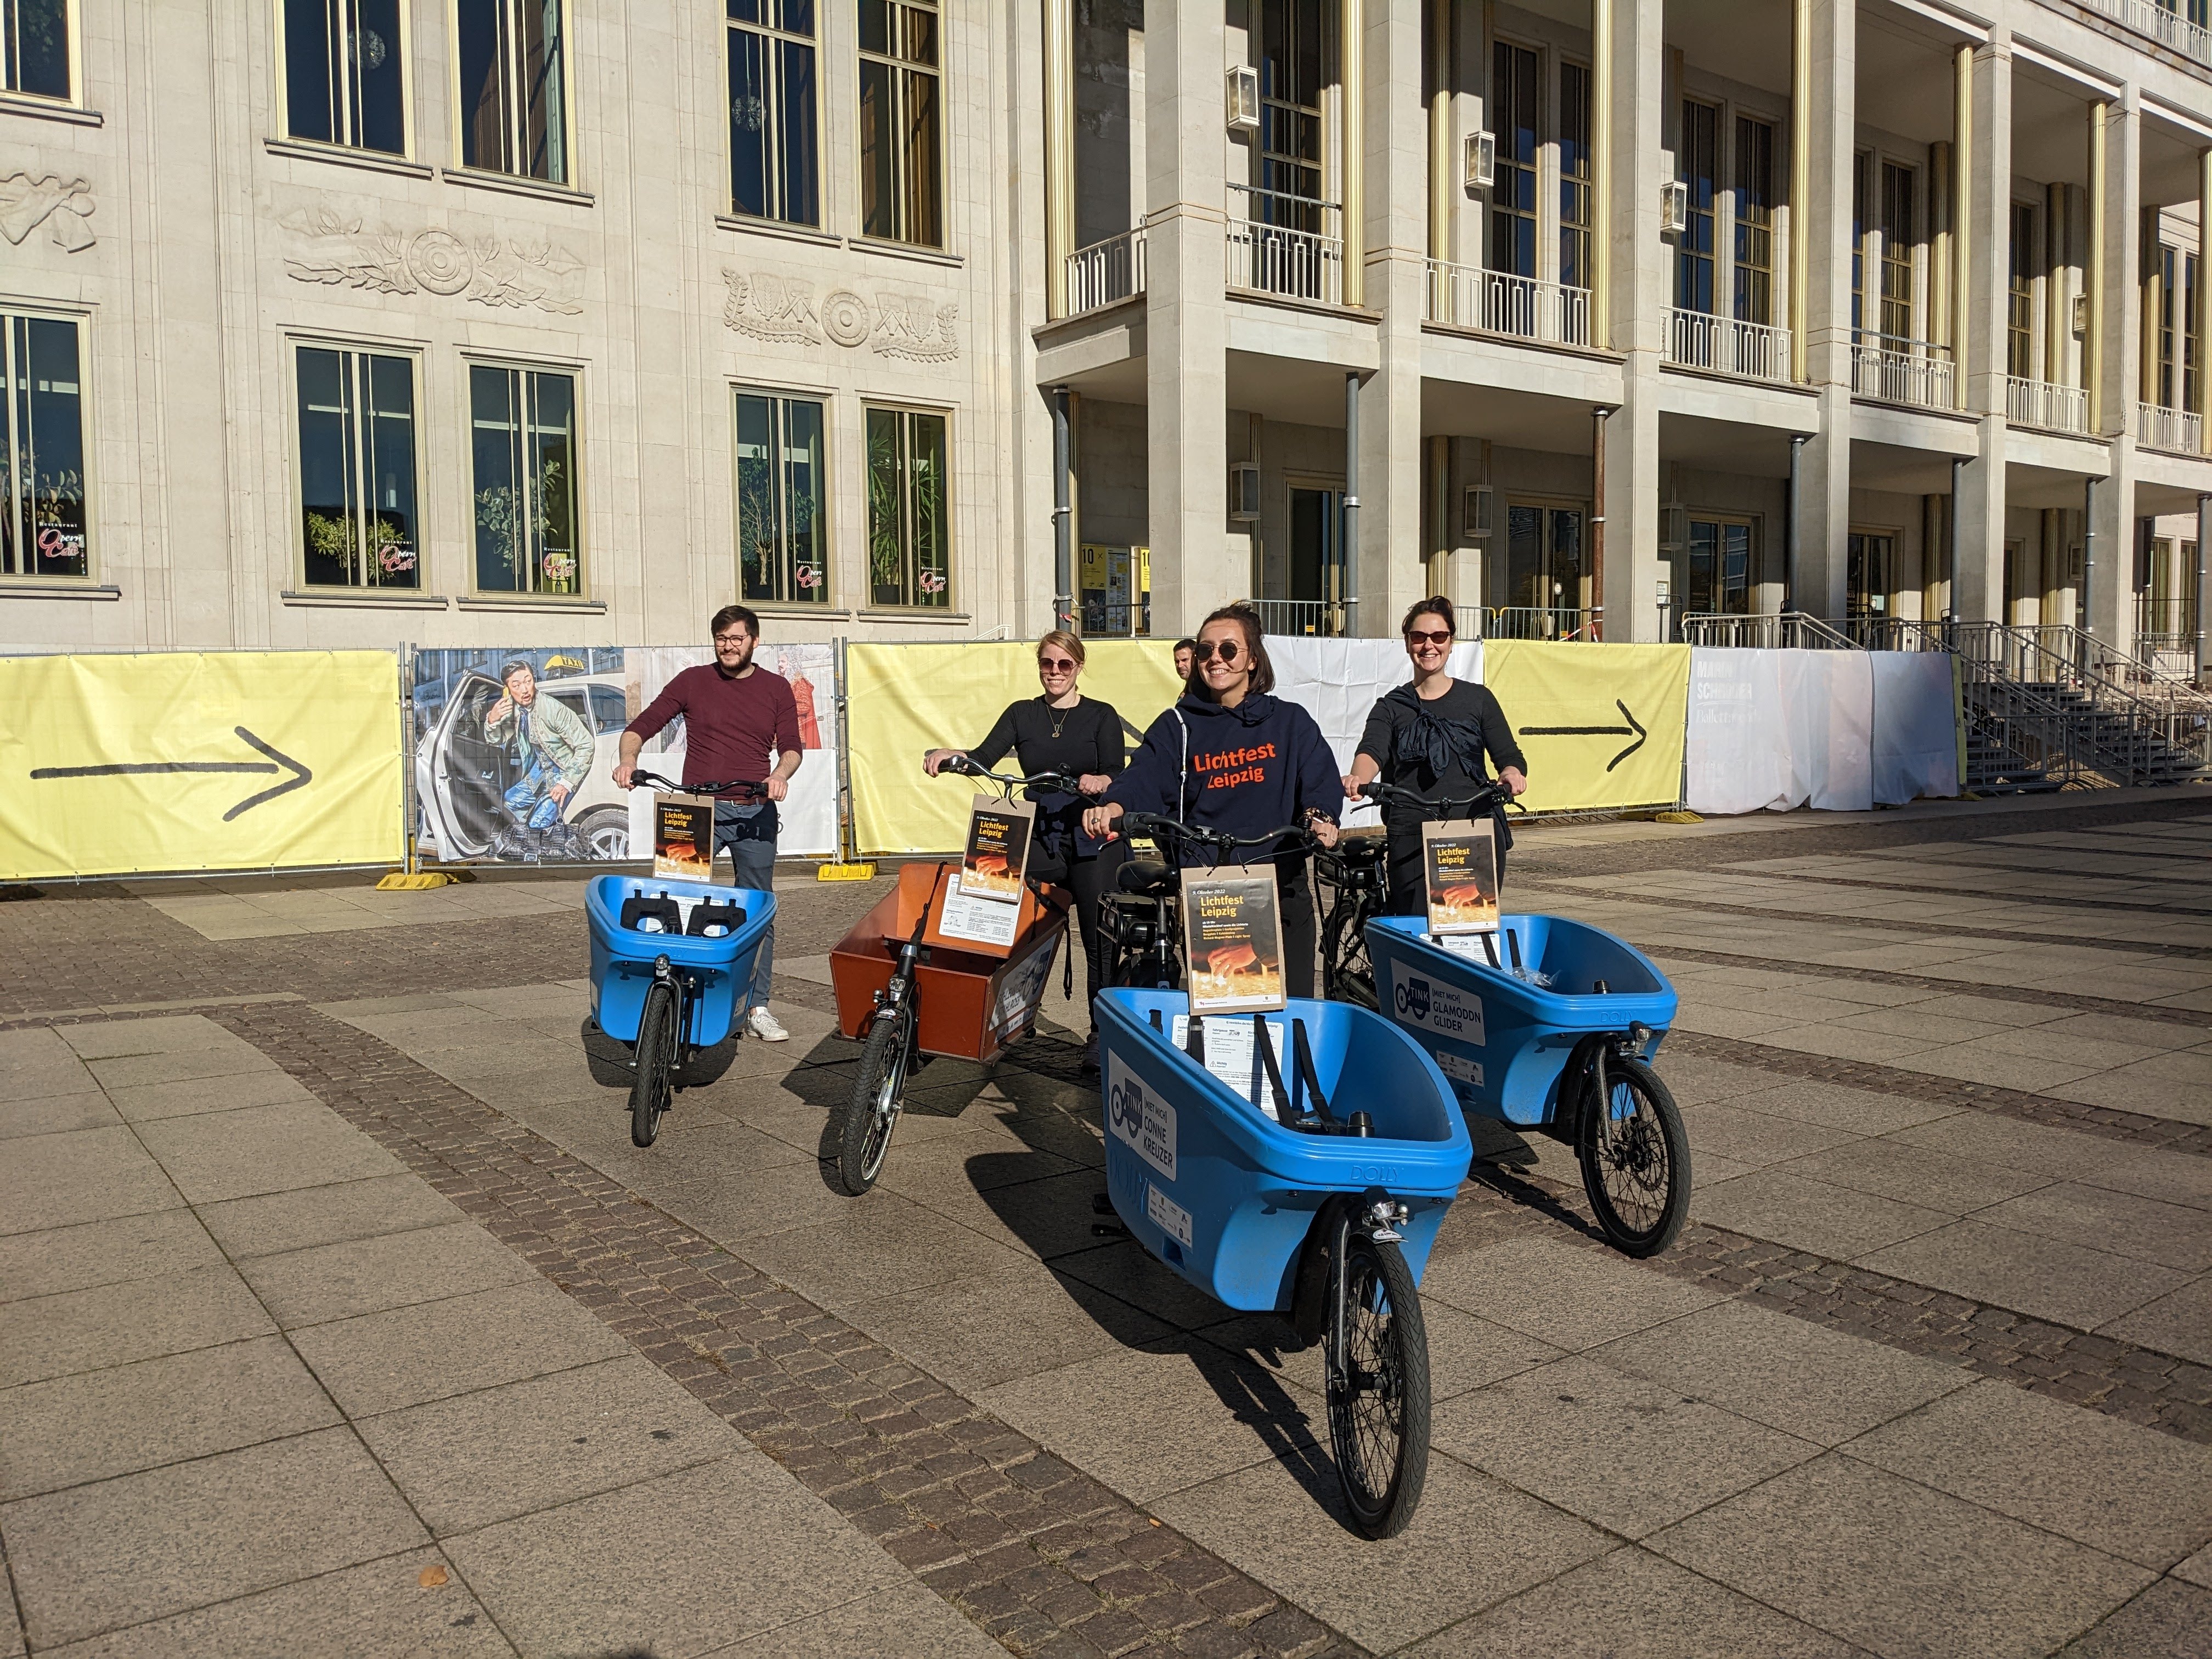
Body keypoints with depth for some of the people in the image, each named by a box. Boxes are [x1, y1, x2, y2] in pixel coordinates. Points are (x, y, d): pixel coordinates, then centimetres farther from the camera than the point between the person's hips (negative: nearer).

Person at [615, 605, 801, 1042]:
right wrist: (628, 759, -15)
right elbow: (641, 726, 5)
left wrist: (780, 774, -17)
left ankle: (757, 1007, 11)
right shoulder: (692, 682, 7)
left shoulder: (777, 689, 11)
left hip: (754, 812, 1)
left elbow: (791, 746, 5)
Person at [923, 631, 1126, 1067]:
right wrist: (948, 754, -23)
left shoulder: (1101, 716, 5)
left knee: (1100, 941, -1)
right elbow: (985, 758, -3)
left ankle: (1102, 1035, 10)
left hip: (1093, 839, -2)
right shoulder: (1022, 714, 12)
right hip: (1039, 841, 2)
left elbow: (1118, 776, -7)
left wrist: (1099, 782, -30)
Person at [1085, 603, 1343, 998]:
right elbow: (1142, 780, -8)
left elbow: (1323, 781, -1)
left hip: (1282, 886, 0)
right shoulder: (1177, 726, 6)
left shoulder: (1290, 721, 7)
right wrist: (1111, 809, -29)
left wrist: (1320, 818, -24)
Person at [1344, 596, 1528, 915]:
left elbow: (1508, 755, 8)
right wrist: (1359, 778, -31)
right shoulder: (1390, 706, 11)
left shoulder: (1478, 698, 13)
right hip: (1412, 837, 0)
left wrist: (1512, 772, -16)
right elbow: (1372, 750, -8)